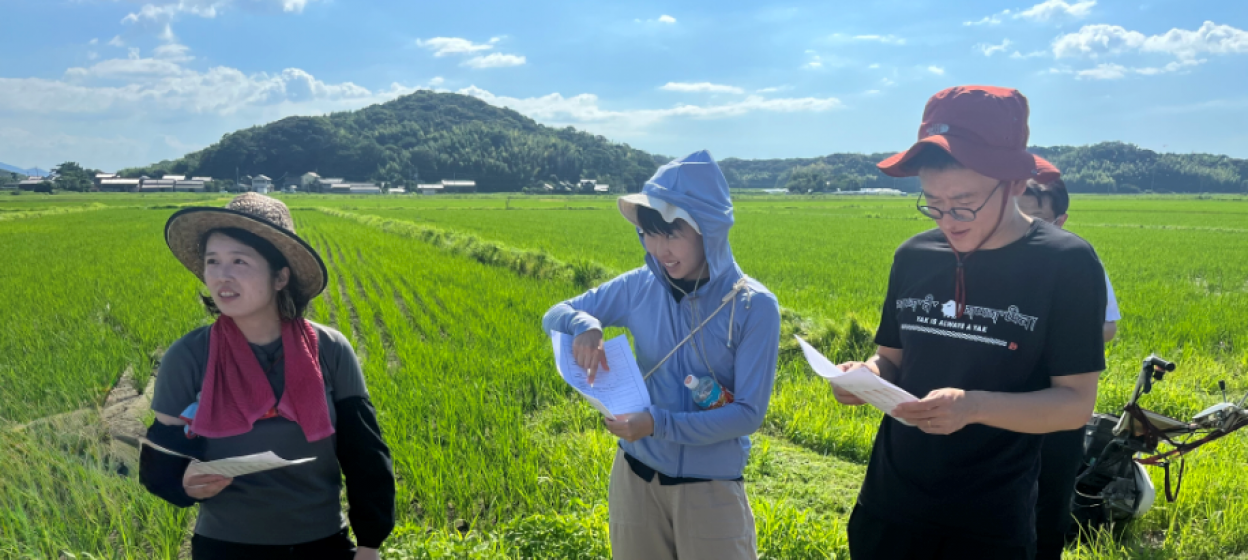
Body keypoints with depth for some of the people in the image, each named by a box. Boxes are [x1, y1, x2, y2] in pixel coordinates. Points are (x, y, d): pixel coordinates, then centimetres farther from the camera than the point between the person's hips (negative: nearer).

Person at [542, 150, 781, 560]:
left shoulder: (754, 306, -15)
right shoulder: (640, 287, -6)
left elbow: (749, 413, -16)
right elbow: (554, 316, 3)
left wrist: (659, 424, -26)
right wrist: (583, 325, -20)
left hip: (711, 485, -3)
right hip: (636, 476, 3)